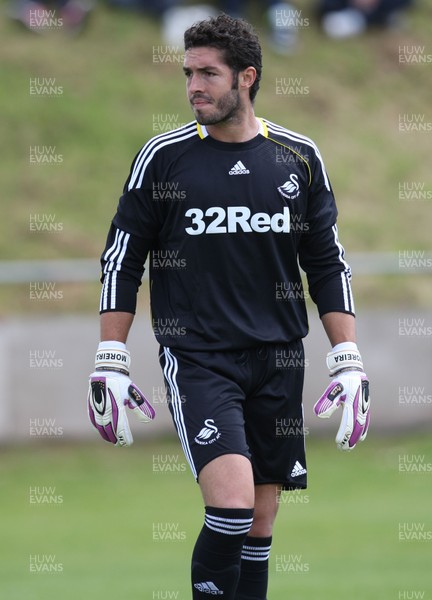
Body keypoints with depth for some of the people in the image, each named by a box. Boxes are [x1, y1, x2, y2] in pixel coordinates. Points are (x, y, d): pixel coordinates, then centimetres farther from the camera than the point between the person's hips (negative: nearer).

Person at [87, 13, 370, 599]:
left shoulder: (299, 157, 5)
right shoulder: (163, 156, -2)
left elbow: (329, 265, 11)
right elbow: (122, 262, 4)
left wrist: (350, 364, 4)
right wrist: (109, 366, -1)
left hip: (278, 361, 3)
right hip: (196, 356, -3)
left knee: (259, 523, 6)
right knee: (232, 505, -21)